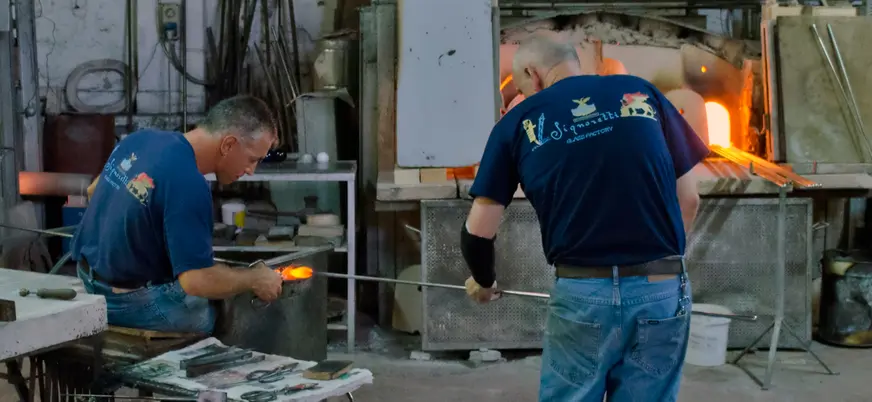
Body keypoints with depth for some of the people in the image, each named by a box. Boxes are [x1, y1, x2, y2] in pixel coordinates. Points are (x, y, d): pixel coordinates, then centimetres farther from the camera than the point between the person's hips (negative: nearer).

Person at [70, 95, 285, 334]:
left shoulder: (141, 138, -2)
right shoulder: (189, 186, -29)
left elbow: (94, 190, 17)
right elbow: (196, 281, -30)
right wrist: (254, 279, -14)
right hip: (129, 302, -9)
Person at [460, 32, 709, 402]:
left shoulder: (520, 120, 6)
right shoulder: (642, 92, 10)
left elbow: (479, 231, 6)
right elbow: (688, 199, 10)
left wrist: (483, 282, 26)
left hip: (582, 294, -2)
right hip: (663, 290, 2)